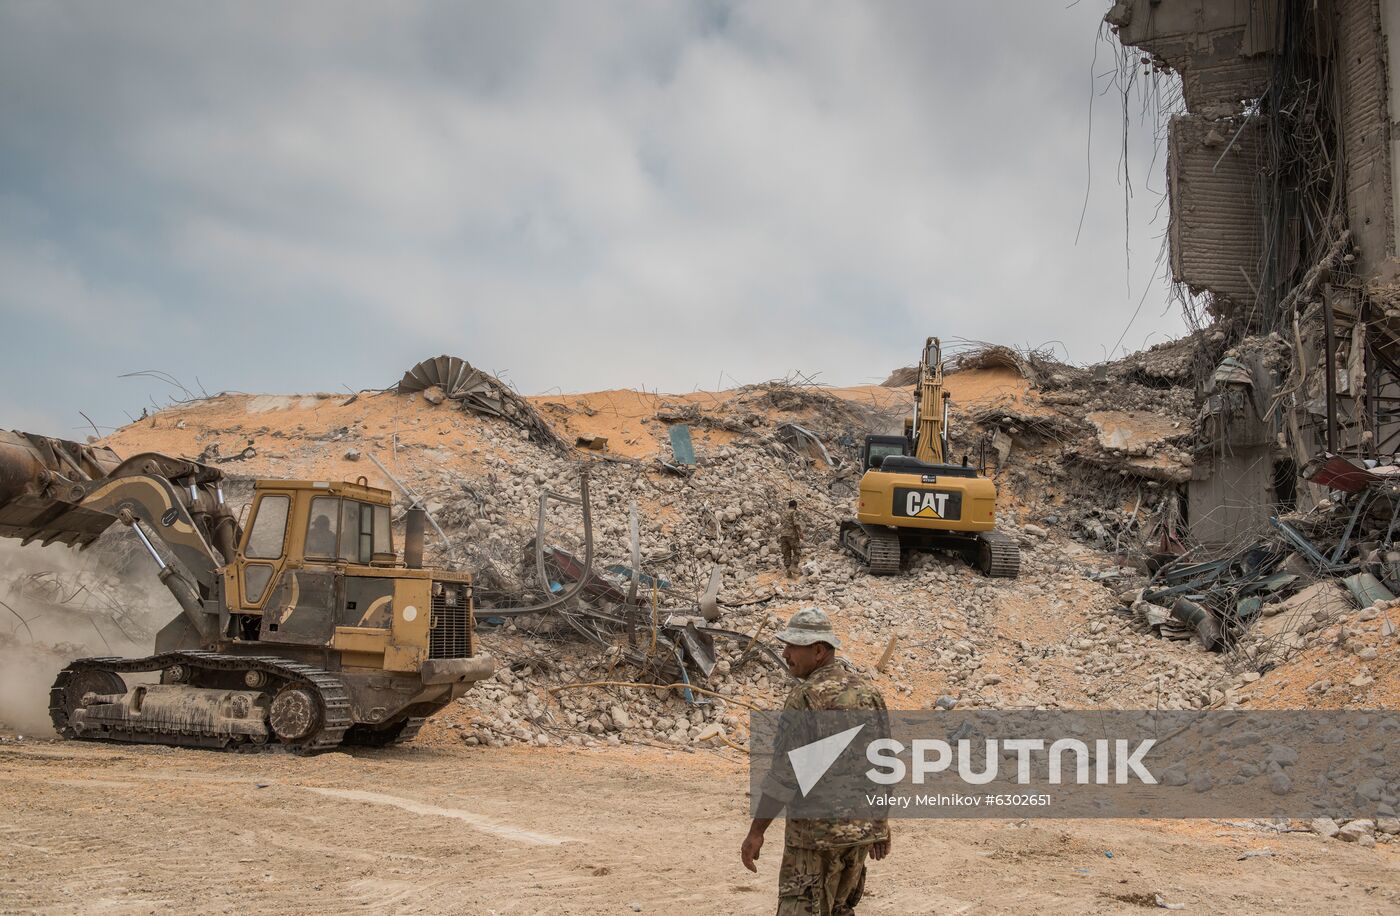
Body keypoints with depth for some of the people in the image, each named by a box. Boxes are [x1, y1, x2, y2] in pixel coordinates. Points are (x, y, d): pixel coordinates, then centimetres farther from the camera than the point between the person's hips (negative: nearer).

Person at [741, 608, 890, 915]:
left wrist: (756, 831, -13)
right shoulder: (869, 692, 7)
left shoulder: (806, 697, -15)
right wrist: (881, 822, 21)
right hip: (862, 828, 7)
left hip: (816, 832, -7)